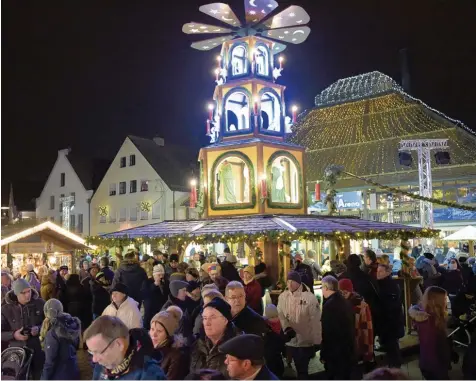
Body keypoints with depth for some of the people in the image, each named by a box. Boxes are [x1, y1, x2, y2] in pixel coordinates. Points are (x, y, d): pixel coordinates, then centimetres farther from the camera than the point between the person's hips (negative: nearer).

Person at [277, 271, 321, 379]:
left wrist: (316, 342, -12)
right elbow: (281, 315, -2)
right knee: (298, 368, 21)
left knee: (303, 369, 2)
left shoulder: (309, 297, -17)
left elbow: (315, 320, -13)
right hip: (292, 339, 4)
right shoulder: (282, 296, -4)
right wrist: (287, 328, -20)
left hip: (306, 340, -4)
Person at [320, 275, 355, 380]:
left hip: (335, 353, -8)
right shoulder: (346, 303, 7)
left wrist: (323, 355, -12)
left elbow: (326, 333, -20)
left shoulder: (329, 305, -19)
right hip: (348, 351, 8)